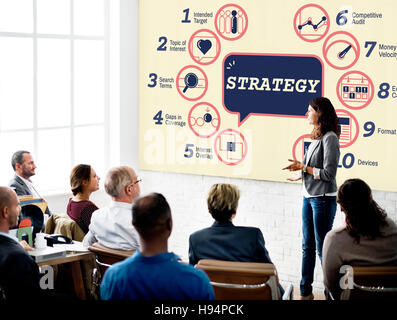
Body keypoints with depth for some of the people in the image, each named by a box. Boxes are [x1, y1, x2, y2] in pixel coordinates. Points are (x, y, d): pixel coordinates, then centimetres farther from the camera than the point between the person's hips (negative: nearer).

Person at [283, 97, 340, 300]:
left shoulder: (329, 138, -16)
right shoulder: (317, 137, 10)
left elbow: (328, 173, -18)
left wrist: (303, 167, -14)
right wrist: (301, 175, 16)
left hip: (323, 198, -9)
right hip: (309, 196, 9)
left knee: (323, 247, -2)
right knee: (307, 246, 13)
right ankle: (305, 292, 21)